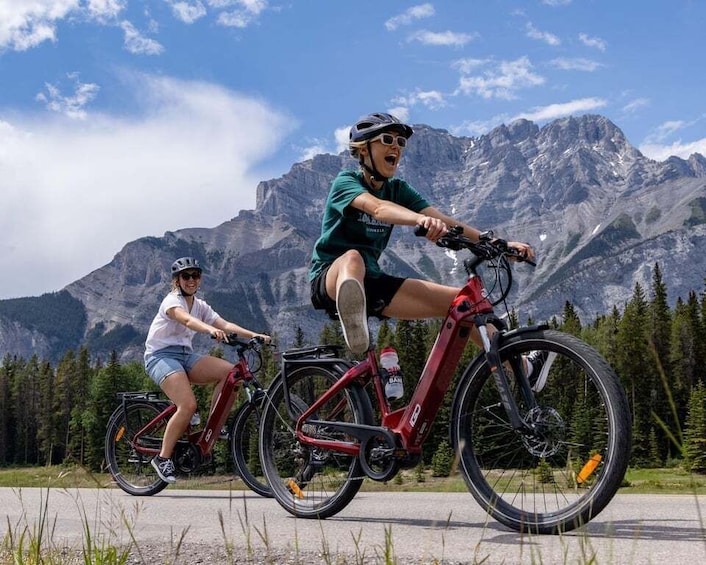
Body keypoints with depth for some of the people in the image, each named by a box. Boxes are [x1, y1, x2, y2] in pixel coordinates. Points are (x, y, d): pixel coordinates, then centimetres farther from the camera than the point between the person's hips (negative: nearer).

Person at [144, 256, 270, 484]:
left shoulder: (200, 305, 12)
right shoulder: (171, 300, -9)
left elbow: (225, 324, -2)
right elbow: (187, 320, -32)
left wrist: (253, 335, -18)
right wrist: (210, 329, -52)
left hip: (185, 355, 7)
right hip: (161, 355, -7)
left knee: (230, 372, -16)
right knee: (188, 405, -26)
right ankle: (162, 458, -10)